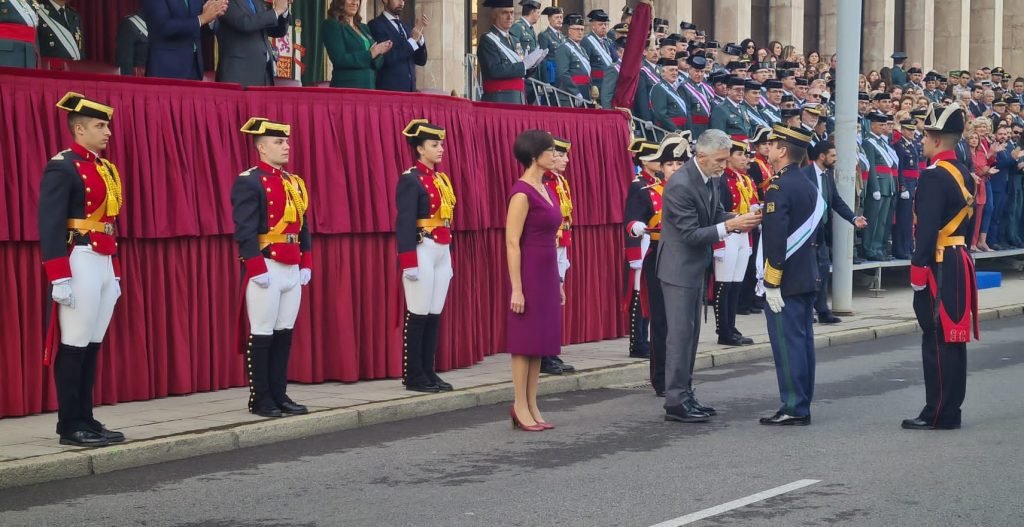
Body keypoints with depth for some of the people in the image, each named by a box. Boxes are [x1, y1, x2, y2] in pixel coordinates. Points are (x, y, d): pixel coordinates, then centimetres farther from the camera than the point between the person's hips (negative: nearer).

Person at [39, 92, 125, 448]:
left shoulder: (106, 168, 17)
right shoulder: (61, 167, -10)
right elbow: (50, 226, -16)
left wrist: (115, 272, 21)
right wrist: (59, 278, -21)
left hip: (104, 265, 9)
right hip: (79, 263, -9)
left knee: (93, 346, 10)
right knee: (74, 347, -3)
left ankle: (86, 420, 15)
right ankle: (70, 426, 2)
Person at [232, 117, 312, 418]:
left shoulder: (294, 183, 15)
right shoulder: (249, 182, -9)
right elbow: (245, 231, -16)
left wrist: (306, 264, 11)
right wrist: (257, 270, -20)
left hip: (292, 269, 8)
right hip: (265, 268, -8)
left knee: (284, 334, 10)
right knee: (262, 335, -2)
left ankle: (279, 395, 16)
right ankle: (260, 400, 5)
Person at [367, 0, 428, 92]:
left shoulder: (406, 27, 16)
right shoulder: (375, 25, -4)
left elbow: (421, 61, 11)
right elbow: (387, 59, -16)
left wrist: (419, 35, -3)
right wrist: (412, 40, -14)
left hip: (410, 88, 6)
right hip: (388, 89, -6)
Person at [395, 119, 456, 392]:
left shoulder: (441, 178, 16)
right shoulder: (411, 179, -10)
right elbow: (405, 222, -16)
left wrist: (449, 258, 20)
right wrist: (409, 262, -21)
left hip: (442, 253, 8)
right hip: (422, 252, -8)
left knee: (434, 315, 9)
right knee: (418, 315, -4)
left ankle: (428, 372, 15)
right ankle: (413, 377, 1)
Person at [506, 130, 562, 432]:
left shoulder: (546, 190, 13)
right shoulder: (522, 192, -14)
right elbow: (512, 243, -16)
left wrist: (557, 282, 18)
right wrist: (516, 289, -19)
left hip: (547, 273, 9)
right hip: (529, 273, -9)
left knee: (541, 340, 10)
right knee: (525, 341, -2)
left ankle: (532, 407, 15)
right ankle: (520, 408, 5)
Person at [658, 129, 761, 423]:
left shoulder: (708, 179, 4)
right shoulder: (680, 186, -24)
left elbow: (716, 216, 10)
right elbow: (691, 234, -24)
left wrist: (740, 220, -9)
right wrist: (729, 226, -28)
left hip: (697, 267, 9)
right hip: (679, 268, -9)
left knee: (691, 333, 13)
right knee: (681, 333, -6)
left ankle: (684, 395, 21)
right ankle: (675, 402, -1)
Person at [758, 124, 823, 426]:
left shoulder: (779, 188, -16)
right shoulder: (808, 186, 13)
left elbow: (776, 239, -22)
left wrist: (771, 283, -20)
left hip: (785, 281, -9)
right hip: (808, 278, 9)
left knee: (787, 343, -5)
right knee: (803, 341, 11)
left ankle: (793, 408, -3)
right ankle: (802, 405, 17)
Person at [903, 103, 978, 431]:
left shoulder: (934, 176, -17)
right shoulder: (963, 174, 13)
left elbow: (927, 228, -22)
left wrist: (918, 269, -19)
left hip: (939, 267, -10)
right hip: (959, 261, 10)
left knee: (937, 340, -5)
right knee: (953, 340, 12)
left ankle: (939, 414, -1)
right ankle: (951, 409, 19)